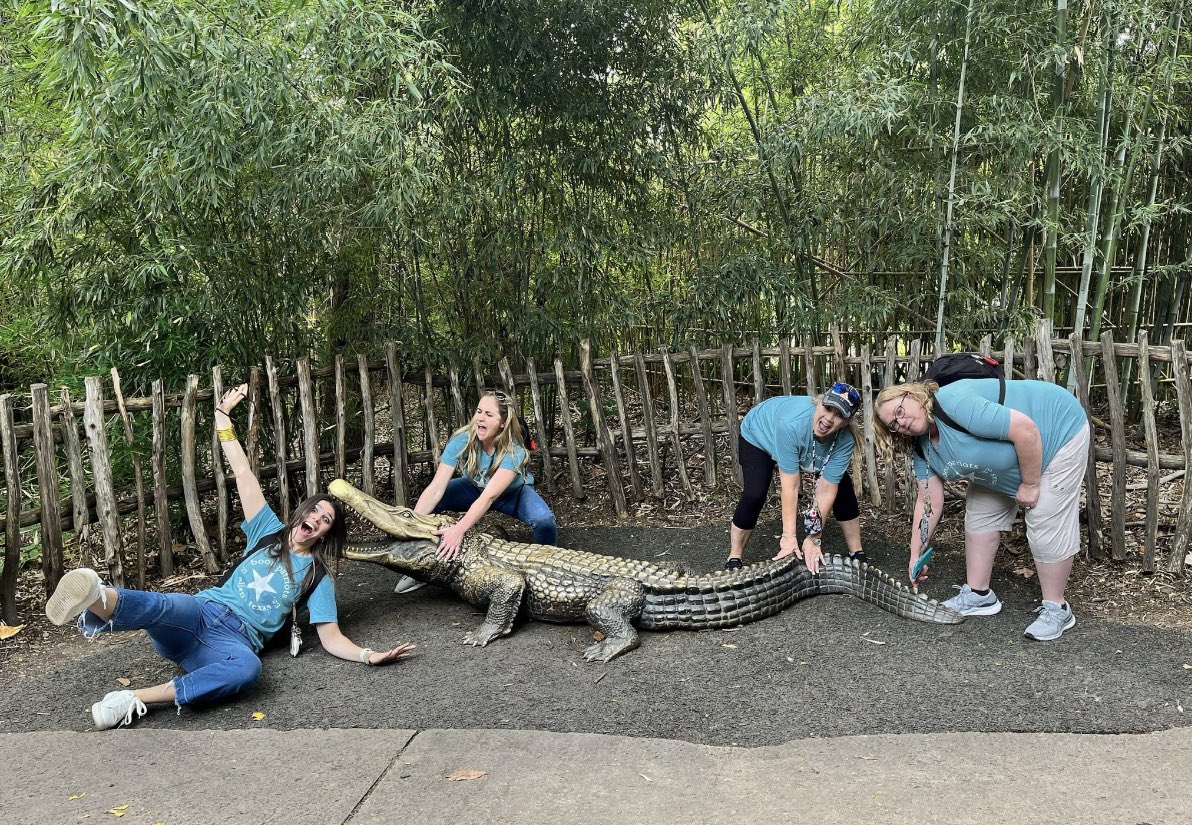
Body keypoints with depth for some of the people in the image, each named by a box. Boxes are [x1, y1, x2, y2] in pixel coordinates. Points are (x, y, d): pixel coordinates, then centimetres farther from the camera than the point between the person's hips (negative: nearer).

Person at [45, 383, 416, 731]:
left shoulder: (318, 578, 15)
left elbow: (332, 639, 6)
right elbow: (243, 473, 17)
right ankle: (98, 602, -68)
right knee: (162, 606, -36)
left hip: (236, 640, -2)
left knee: (248, 668, -40)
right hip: (202, 611, 2)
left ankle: (135, 699, -48)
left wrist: (369, 655, -14)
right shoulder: (270, 531, 20)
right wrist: (222, 415, 13)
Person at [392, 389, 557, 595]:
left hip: (513, 493, -3)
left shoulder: (514, 452, -36)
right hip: (475, 488, 3)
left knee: (544, 520, -33)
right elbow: (436, 488, -34)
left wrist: (458, 530, -59)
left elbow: (489, 496, -46)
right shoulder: (462, 440, -29)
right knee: (429, 504, -23)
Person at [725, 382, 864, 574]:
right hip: (758, 436, -4)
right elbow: (790, 487, -41)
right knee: (754, 495, -20)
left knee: (842, 488, -7)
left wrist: (813, 539, -31)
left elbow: (826, 490, -29)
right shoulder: (792, 423, -45)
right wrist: (789, 537, -38)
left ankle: (857, 555, 9)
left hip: (808, 447, 4)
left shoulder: (845, 440, -32)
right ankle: (734, 560, -4)